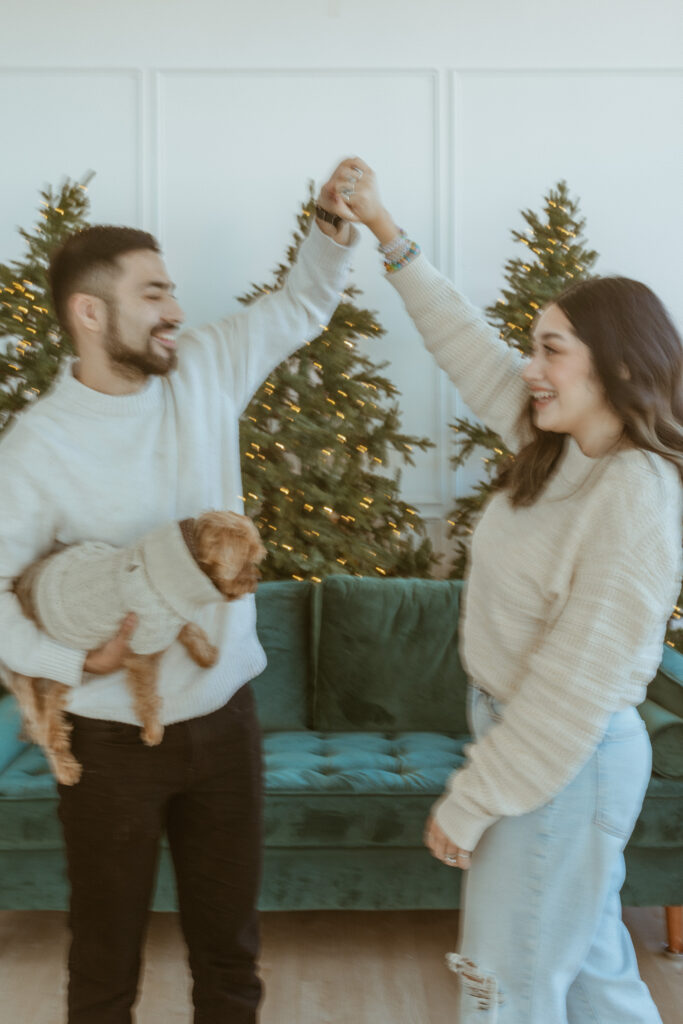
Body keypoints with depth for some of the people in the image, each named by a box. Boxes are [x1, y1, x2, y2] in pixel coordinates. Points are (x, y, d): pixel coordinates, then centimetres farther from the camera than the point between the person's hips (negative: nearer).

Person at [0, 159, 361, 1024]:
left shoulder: (203, 371, -2)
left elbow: (300, 307, 7)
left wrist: (332, 225, -10)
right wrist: (76, 659, -25)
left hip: (223, 716, 4)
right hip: (112, 736, -3)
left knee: (230, 946, 19)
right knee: (106, 954, 16)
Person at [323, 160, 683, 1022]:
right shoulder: (558, 442, -2)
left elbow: (573, 689, -26)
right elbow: (468, 346, 10)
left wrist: (469, 804, -18)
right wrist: (388, 236, 12)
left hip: (568, 766, -8)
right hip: (515, 727, 8)